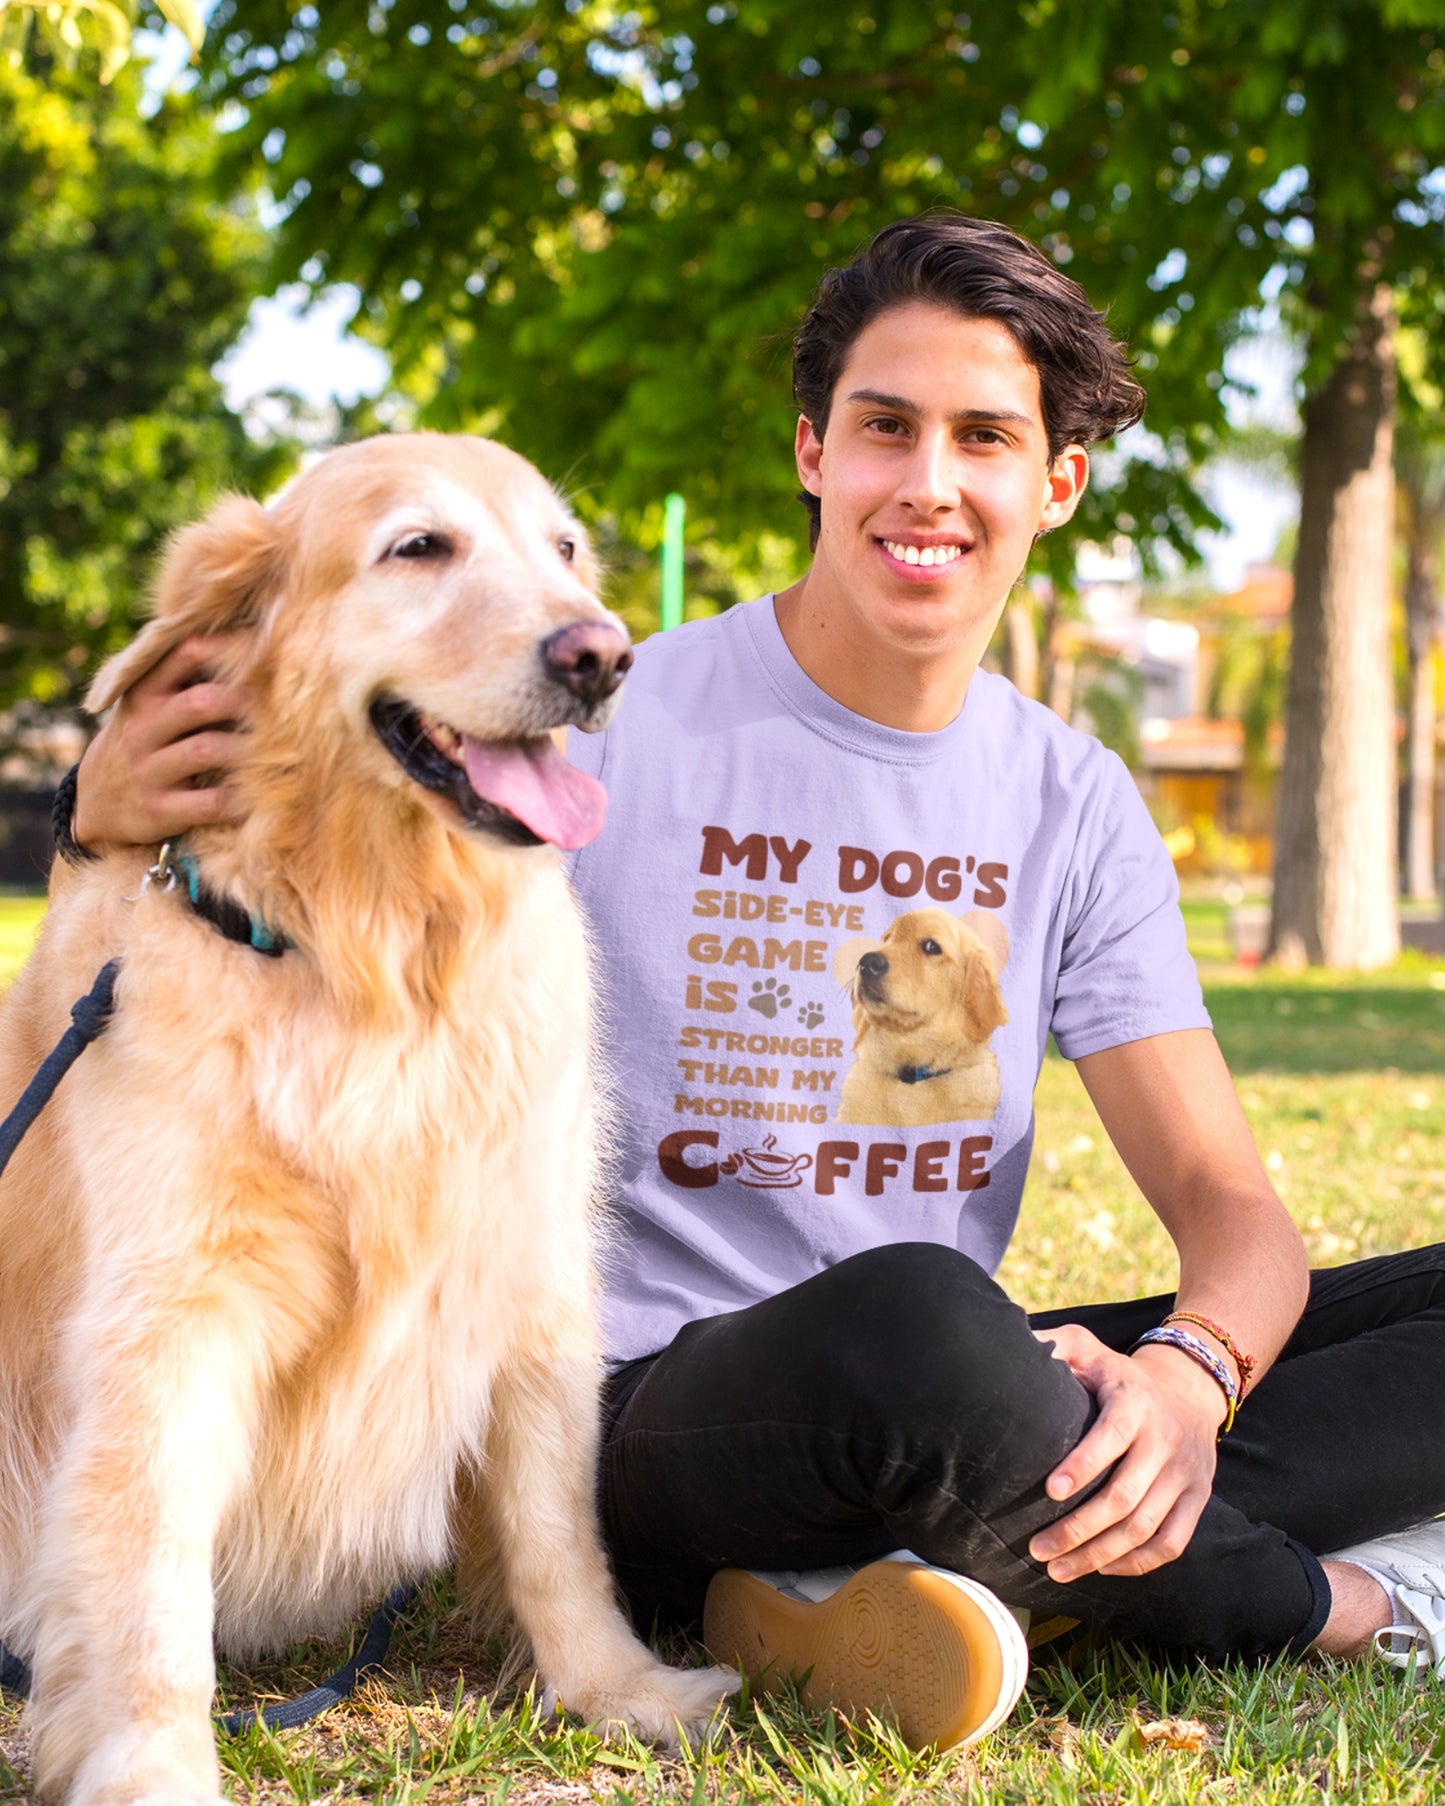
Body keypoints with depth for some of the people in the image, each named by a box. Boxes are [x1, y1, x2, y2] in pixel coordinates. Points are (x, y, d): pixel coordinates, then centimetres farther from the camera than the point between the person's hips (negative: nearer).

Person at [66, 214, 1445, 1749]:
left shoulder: (1074, 805, 6)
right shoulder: (609, 720, -7)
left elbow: (1224, 1198, 2)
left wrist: (1191, 1372, -22)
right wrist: (121, 810, -28)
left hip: (950, 1402, 6)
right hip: (649, 1408, -5)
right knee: (913, 1319, -41)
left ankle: (918, 1577, -24)